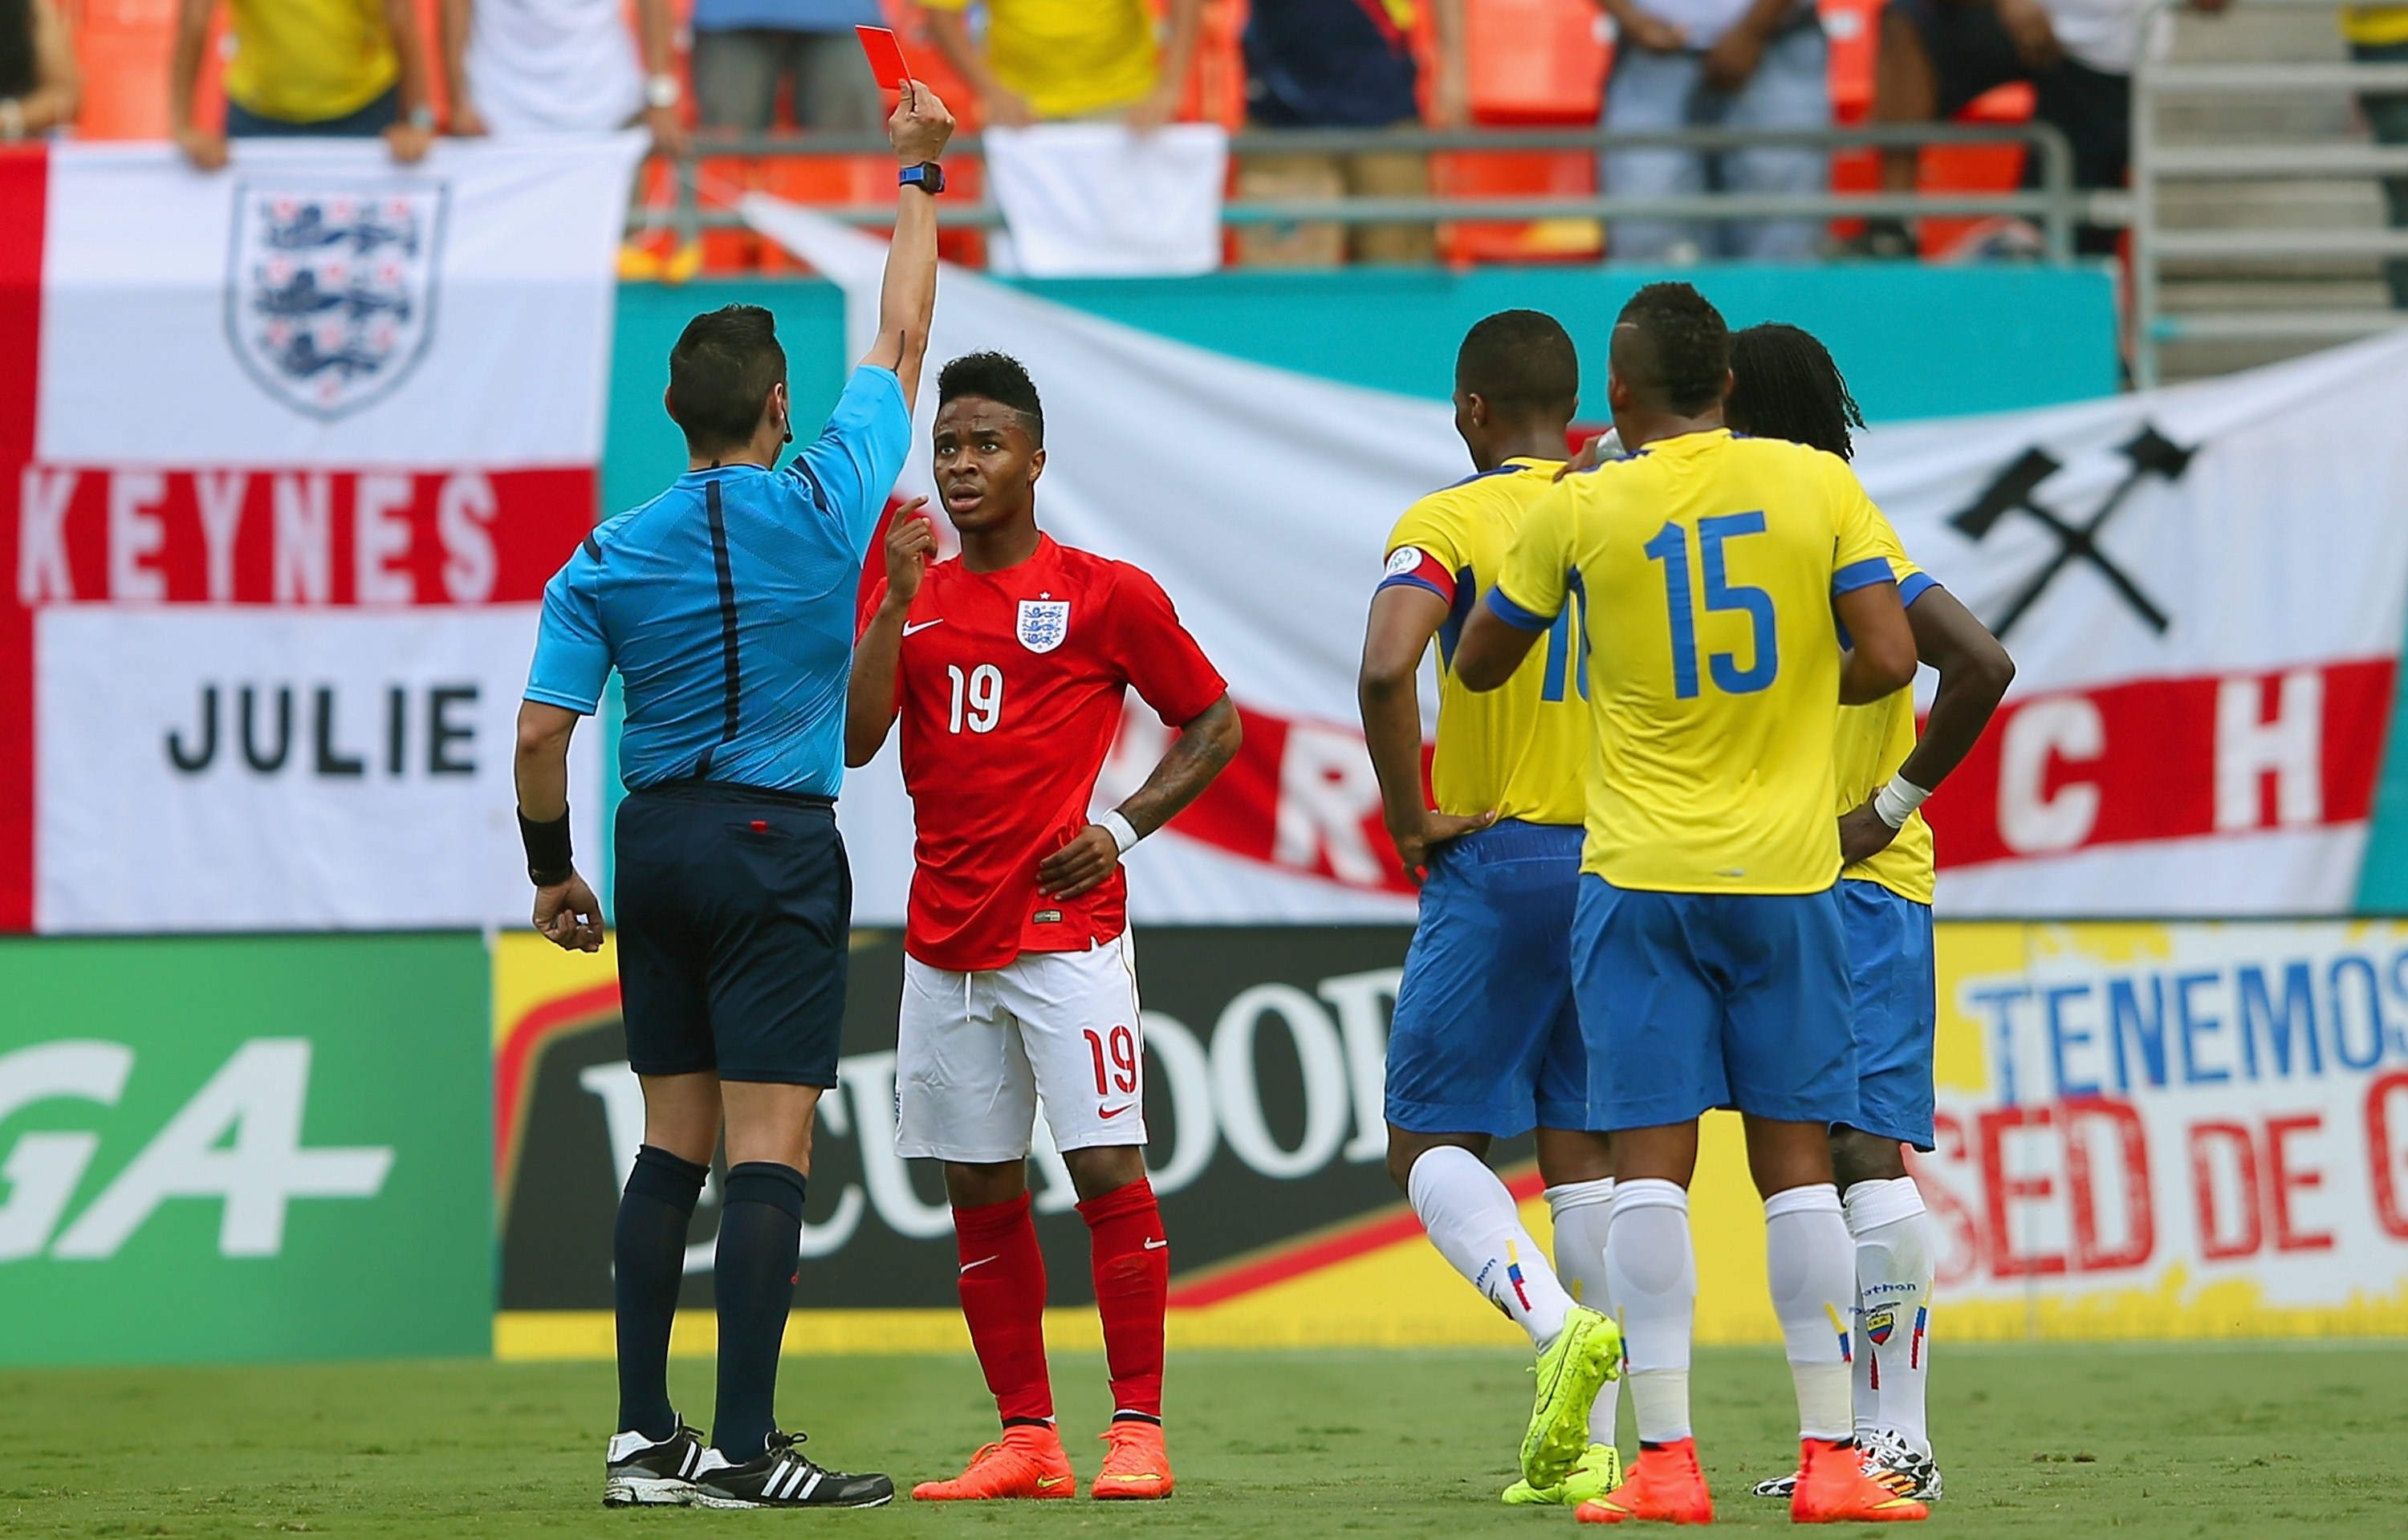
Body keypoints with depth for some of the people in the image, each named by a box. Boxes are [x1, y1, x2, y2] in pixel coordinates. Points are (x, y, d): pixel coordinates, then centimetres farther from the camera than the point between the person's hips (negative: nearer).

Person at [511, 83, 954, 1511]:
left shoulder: (605, 563, 0)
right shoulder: (826, 503, -6)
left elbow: (543, 731, -2)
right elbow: (903, 338, 6)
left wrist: (555, 873, 12)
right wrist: (920, 175, 18)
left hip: (657, 847, 4)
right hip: (779, 851, -4)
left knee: (674, 1140, 11)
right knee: (769, 1146, -6)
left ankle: (644, 1433, 10)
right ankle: (743, 1446, -11)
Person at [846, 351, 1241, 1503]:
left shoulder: (1106, 594, 1)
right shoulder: (909, 597, 12)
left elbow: (1214, 726, 8)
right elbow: (856, 741, 0)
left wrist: (1126, 827, -5)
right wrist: (898, 602, -9)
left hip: (1067, 925, -5)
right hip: (943, 936, 5)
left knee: (1107, 1166, -11)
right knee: (981, 1191, 5)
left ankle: (1137, 1430, -9)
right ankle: (1026, 1440, 10)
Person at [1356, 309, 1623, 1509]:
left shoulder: (1446, 524, -7)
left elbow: (1387, 671, -23)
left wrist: (1409, 820, -12)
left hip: (1495, 865, -4)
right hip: (1627, 864, 5)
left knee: (1431, 1141, 2)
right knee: (1585, 1149, 8)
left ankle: (1555, 1322, -24)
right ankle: (1587, 1445, 5)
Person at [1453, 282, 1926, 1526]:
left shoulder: (1579, 510, -3)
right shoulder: (1819, 485, -1)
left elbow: (1479, 666, 10)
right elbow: (1888, 659, -7)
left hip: (1639, 874, -1)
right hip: (1786, 871, 1)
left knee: (1651, 1162, -2)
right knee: (1796, 1158, 5)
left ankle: (1663, 1459, -7)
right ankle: (1829, 1459, 3)